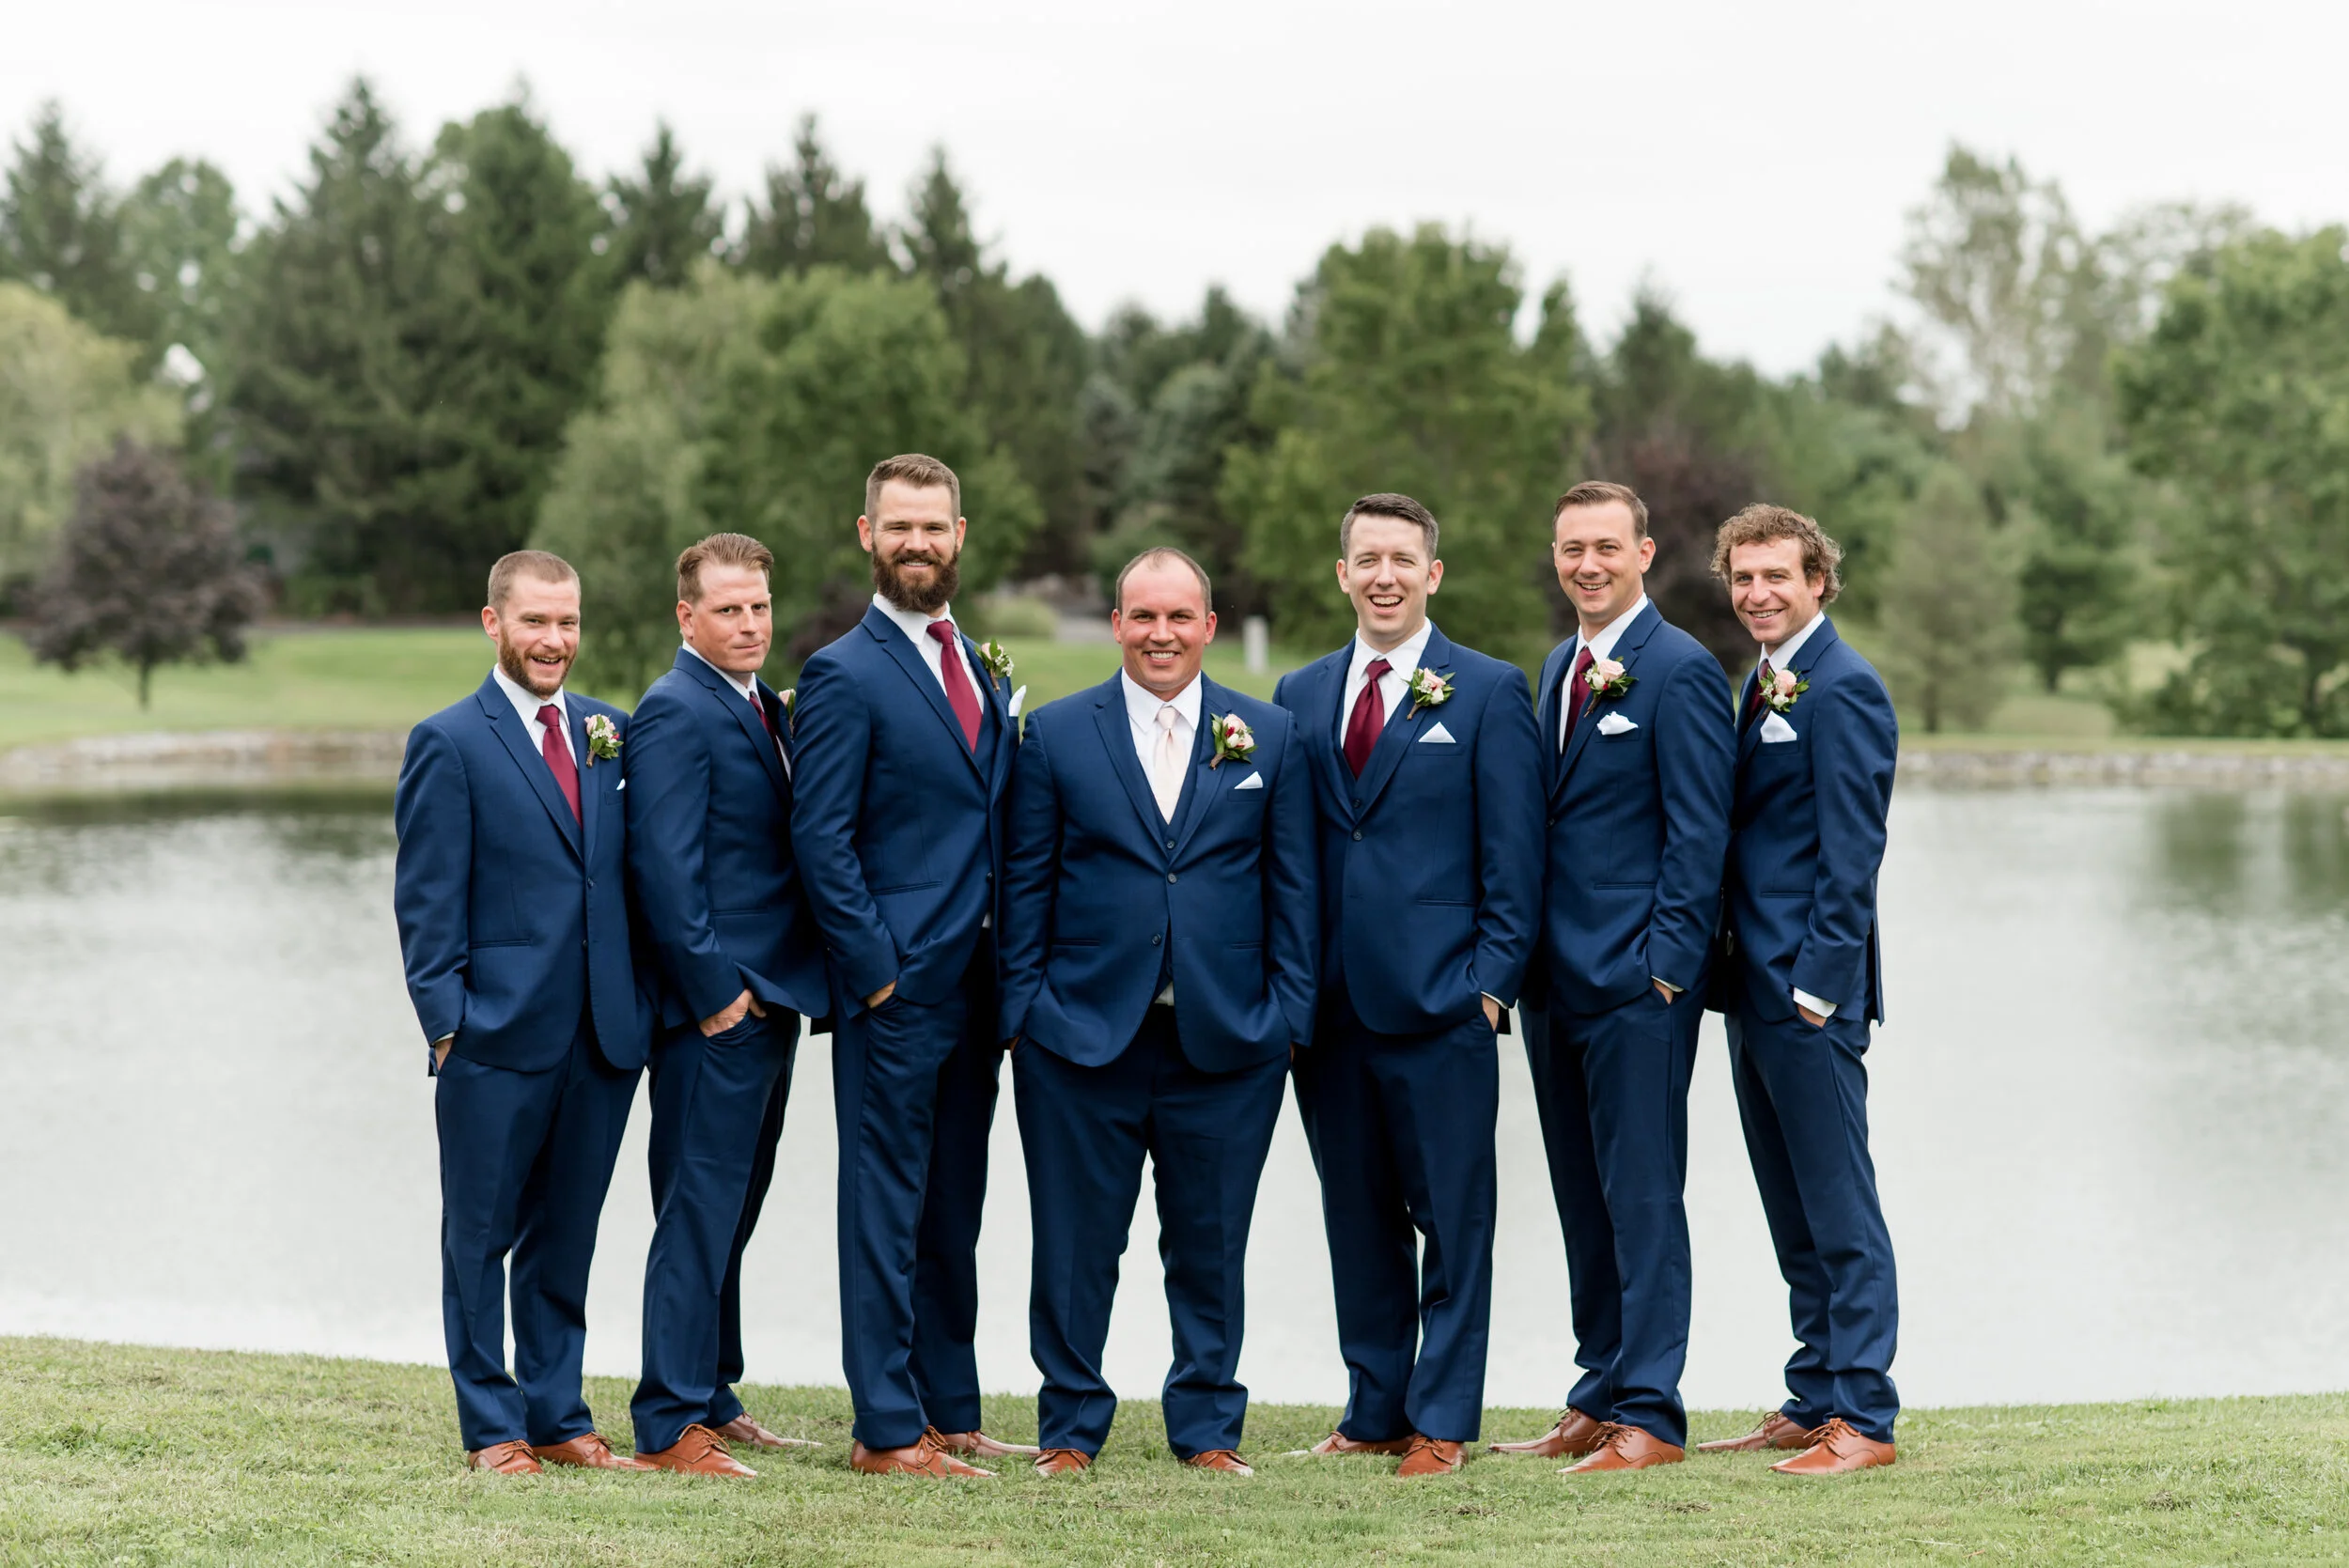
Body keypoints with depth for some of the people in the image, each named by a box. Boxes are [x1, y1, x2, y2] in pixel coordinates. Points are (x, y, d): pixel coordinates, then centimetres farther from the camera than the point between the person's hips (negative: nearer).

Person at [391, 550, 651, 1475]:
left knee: (566, 1234, 12)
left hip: (602, 1035, 5)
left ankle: (557, 1415, 21)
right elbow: (427, 904, -5)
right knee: (481, 1235, 5)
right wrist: (447, 1022, -11)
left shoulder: (609, 733, 11)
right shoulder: (449, 743, -4)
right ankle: (491, 1426, 13)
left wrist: (643, 1003, 7)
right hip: (498, 1035, -5)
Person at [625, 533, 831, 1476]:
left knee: (731, 1210, 15)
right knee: (699, 1213, -7)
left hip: (769, 1001, 9)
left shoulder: (766, 709, 17)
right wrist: (716, 992, -18)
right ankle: (669, 1427, -3)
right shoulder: (674, 712, -12)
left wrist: (785, 987, 13)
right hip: (716, 1007, -9)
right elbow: (664, 868, -18)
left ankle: (713, 1400, 24)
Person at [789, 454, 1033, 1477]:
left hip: (975, 990, 7)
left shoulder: (984, 669, 16)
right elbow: (820, 839, -12)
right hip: (895, 989, -7)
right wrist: (876, 970, -15)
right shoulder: (845, 676, -7)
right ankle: (886, 1430, 2)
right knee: (887, 1210, -2)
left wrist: (1012, 975, 10)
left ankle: (949, 1414, 19)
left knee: (952, 1213, 12)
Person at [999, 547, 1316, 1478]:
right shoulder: (1056, 733, 4)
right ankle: (1069, 1427, 15)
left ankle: (1208, 1428, 18)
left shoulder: (1270, 737, 7)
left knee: (1210, 1250, 8)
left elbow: (1293, 886, 8)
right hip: (1082, 1034, -1)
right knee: (1075, 1247, 4)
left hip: (1226, 1040, 1)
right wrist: (1021, 1006, 0)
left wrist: (1290, 1013, 2)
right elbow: (1025, 882, 5)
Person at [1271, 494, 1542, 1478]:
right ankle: (1374, 1411, 19)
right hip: (1330, 1005, 4)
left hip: (1440, 1000, -4)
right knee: (1357, 1216, 10)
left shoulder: (1488, 692, 0)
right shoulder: (1300, 695, 12)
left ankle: (1441, 1422, 7)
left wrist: (1492, 979, -10)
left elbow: (1514, 853, -3)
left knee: (1453, 1220, 1)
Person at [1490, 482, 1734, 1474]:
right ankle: (1598, 1402, 19)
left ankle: (1650, 1418, 0)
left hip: (1639, 982, -8)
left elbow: (1699, 834, -12)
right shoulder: (1560, 668, 16)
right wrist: (1527, 956, 13)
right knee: (1584, 1203, 12)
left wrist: (1664, 967, -16)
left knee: (1642, 1198, -5)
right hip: (1559, 980, 8)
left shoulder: (1680, 671, -9)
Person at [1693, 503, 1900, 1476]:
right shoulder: (1764, 684, 17)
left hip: (1811, 994, -9)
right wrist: (1737, 973, 15)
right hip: (1756, 990, 10)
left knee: (1840, 1212, -6)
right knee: (1793, 1213, 13)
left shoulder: (1840, 688, -11)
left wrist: (1818, 984, -18)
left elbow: (1850, 855, -16)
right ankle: (1812, 1402, 20)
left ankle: (1864, 1419, -2)